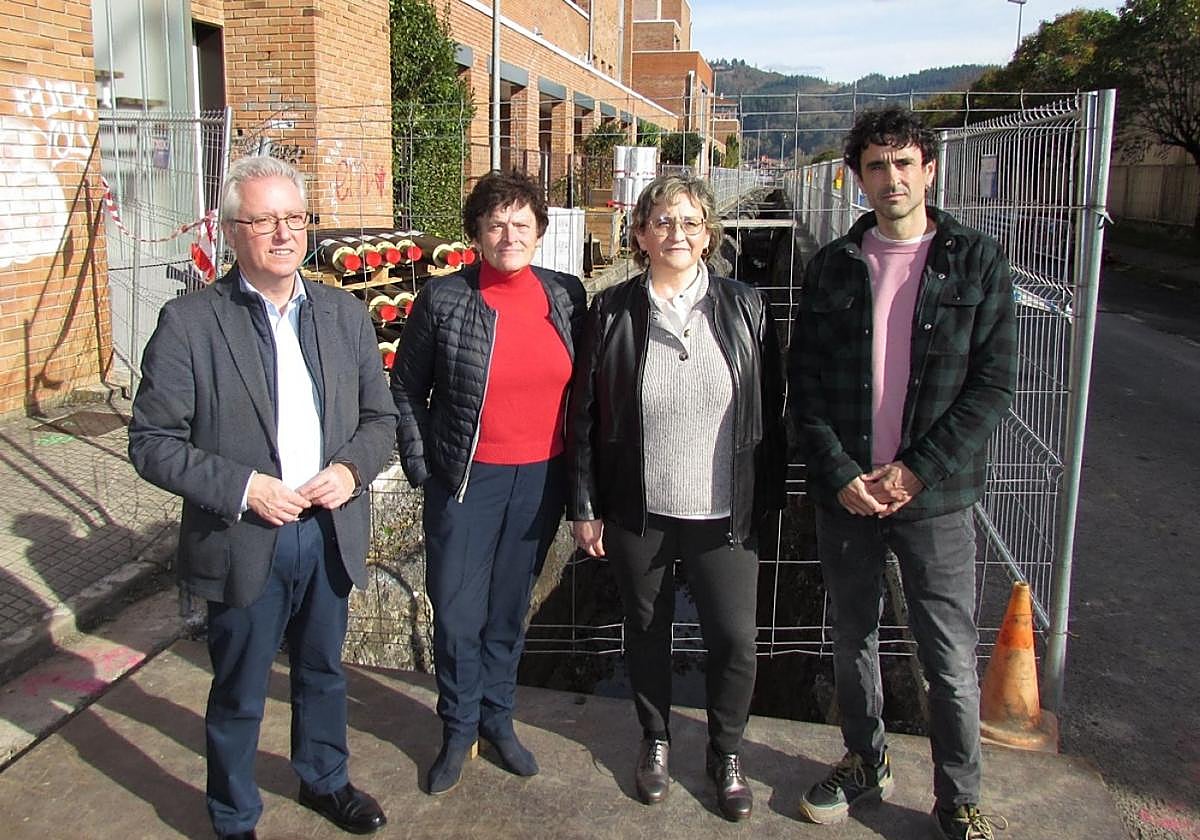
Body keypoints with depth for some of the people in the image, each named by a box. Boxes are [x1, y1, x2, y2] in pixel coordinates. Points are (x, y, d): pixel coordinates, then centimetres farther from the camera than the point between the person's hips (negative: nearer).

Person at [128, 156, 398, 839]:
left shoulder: (346, 314, 2)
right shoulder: (189, 322, -11)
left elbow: (380, 416, 7)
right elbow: (153, 442, -10)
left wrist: (351, 469, -12)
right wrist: (242, 488, -20)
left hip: (331, 534, 4)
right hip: (244, 543, -3)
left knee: (323, 673, 23)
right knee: (239, 694, 14)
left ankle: (325, 781, 48)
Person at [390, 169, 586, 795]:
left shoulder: (566, 295, 1)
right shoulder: (442, 299, -8)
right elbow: (406, 389, 1)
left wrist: (579, 478, 6)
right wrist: (421, 468, -3)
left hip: (541, 478, 3)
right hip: (467, 479, -2)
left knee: (511, 606, 16)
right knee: (457, 611, 6)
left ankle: (497, 716, 35)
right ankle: (459, 727, 28)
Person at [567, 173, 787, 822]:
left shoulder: (744, 308, 0)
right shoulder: (612, 311, -2)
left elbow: (768, 410, 3)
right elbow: (584, 414, 1)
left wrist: (768, 496, 2)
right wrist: (585, 506, 0)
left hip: (724, 513, 0)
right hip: (637, 511, 0)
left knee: (734, 637, 2)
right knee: (645, 630, 15)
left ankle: (726, 752, 28)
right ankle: (655, 742, 39)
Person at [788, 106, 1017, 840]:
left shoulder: (978, 262, -1)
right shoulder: (833, 266, 4)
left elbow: (994, 386, -5)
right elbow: (804, 384, 2)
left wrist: (917, 470, -13)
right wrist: (840, 474, -9)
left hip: (935, 495, -2)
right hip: (845, 494, 3)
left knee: (951, 659, 4)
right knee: (853, 640, 16)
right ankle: (866, 764, 37)